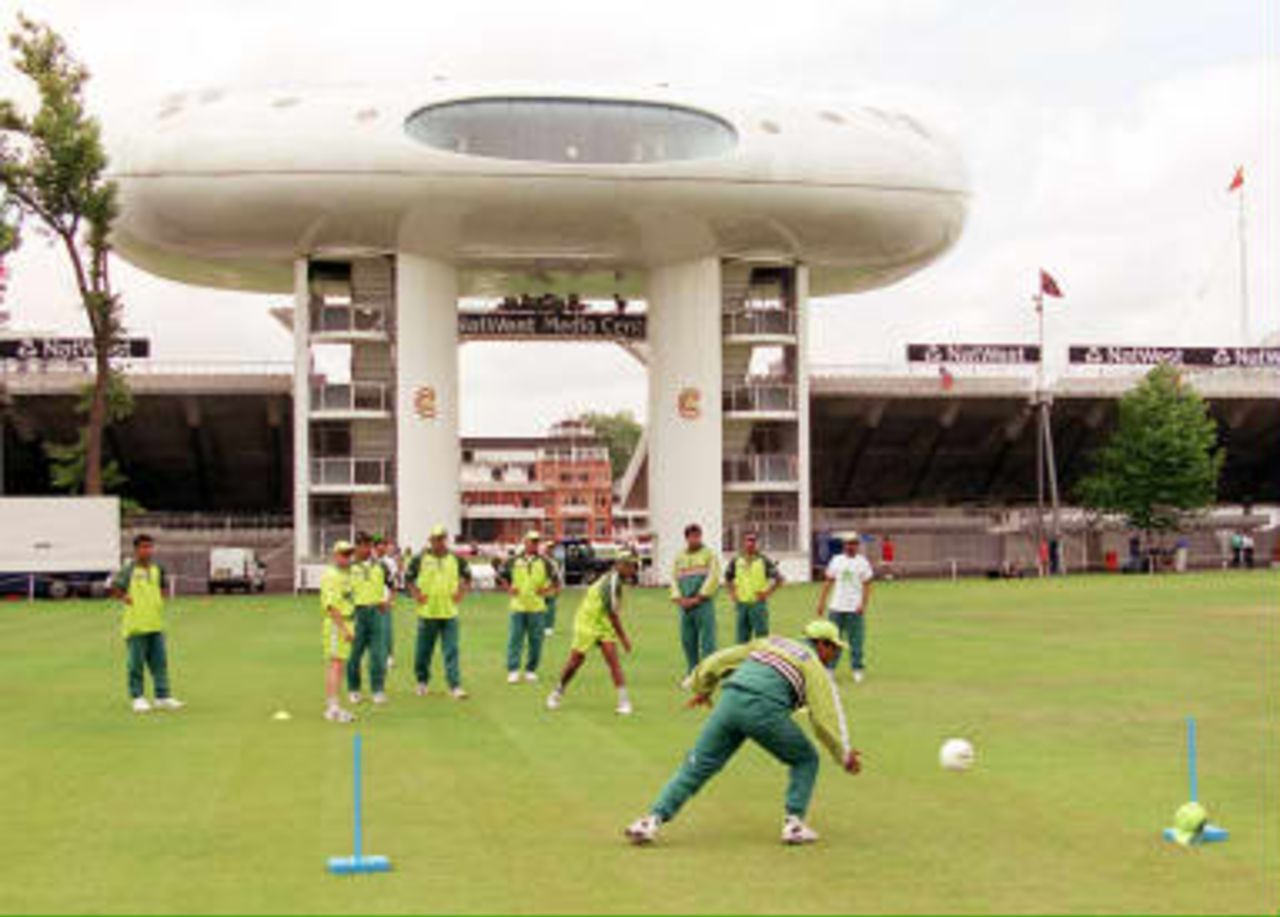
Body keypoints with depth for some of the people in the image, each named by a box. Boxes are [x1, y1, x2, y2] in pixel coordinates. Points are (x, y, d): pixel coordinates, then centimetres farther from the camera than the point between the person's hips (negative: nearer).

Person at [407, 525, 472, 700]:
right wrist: (416, 594, -5)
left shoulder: (455, 559, 5)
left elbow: (467, 576, 19)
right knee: (423, 650, 9)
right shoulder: (420, 559, -1)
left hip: (449, 613, 1)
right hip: (427, 612, -1)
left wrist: (462, 592, 5)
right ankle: (422, 682, 29)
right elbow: (409, 577, 7)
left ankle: (455, 686, -5)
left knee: (451, 651, -5)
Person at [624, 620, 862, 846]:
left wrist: (703, 689, 44)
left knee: (696, 767, 6)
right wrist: (845, 756, 11)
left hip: (731, 699, 4)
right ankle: (793, 823, 7)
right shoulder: (816, 667, 15)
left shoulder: (770, 642, 30)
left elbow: (718, 660, 30)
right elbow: (825, 717, 5)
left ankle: (653, 819, -5)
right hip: (764, 708, -4)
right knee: (806, 760, 18)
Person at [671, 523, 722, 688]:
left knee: (707, 640, -7)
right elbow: (674, 579, 13)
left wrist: (698, 598, -11)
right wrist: (679, 599, -3)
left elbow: (713, 578, -6)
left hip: (704, 603, -5)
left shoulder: (709, 554, 3)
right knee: (687, 640, 7)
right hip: (685, 605, 5)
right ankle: (692, 674, 16)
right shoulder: (679, 557, 16)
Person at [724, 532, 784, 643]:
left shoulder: (764, 561, -5)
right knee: (742, 638, 9)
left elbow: (779, 579, -5)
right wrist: (734, 592, 12)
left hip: (758, 604, -4)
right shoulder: (736, 561, 6)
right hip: (741, 604, 4)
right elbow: (728, 577, 23)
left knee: (761, 638, -3)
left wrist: (767, 593, -9)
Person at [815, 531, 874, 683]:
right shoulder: (836, 560, 10)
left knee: (856, 640, -2)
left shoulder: (863, 562, 1)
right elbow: (828, 582, 12)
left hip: (855, 608, -3)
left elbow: (866, 585, -2)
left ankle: (858, 668, 7)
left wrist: (863, 604, -14)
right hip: (837, 606, 3)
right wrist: (821, 601, 6)